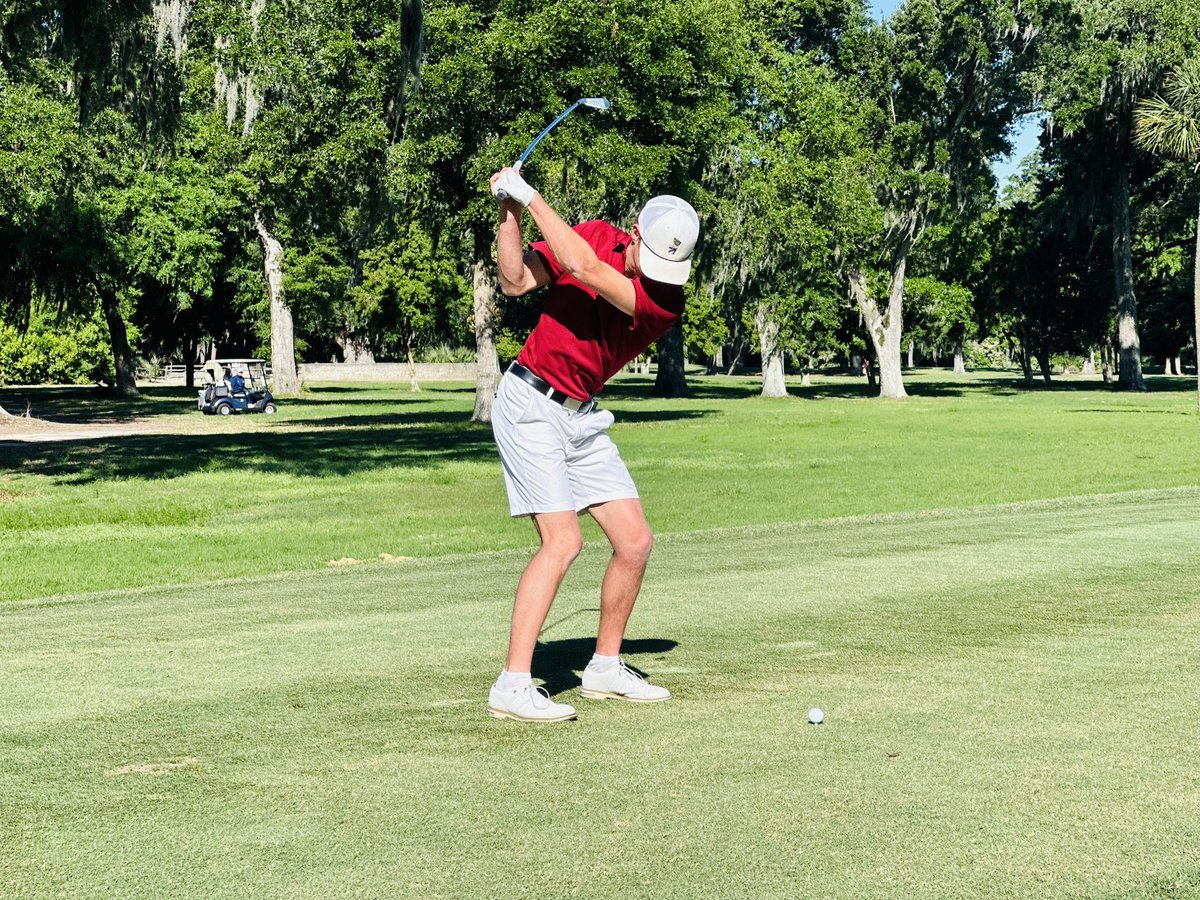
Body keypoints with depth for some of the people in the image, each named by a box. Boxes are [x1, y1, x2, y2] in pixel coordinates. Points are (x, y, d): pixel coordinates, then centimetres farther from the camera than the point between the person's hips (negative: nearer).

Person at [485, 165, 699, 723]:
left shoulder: (667, 299, -9)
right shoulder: (597, 236, -6)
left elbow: (586, 270, -24)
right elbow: (515, 282, -9)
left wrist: (531, 196, -22)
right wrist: (510, 212, -20)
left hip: (581, 415, 5)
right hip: (529, 401, -4)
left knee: (635, 541, 2)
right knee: (563, 541, -17)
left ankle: (605, 668, 20)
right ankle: (512, 686, -16)